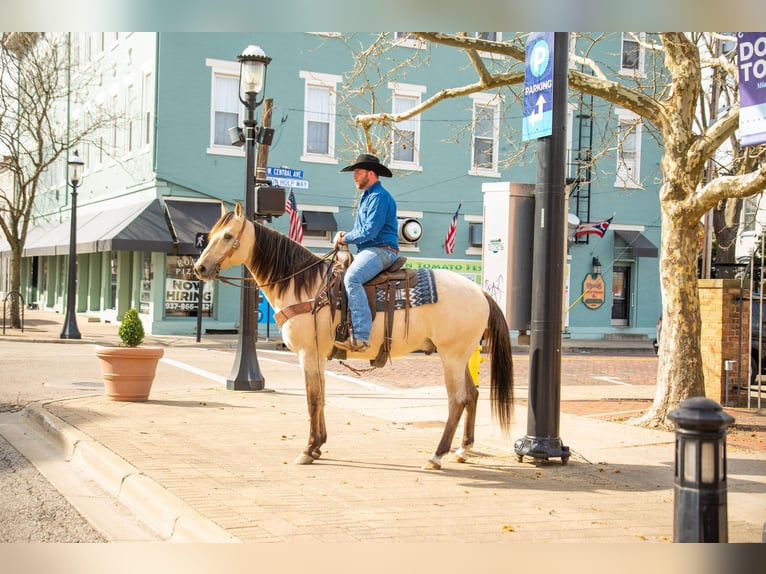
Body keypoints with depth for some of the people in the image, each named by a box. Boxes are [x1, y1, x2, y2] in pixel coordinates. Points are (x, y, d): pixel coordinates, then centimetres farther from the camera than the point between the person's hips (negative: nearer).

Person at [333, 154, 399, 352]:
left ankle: (361, 337, -40)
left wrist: (345, 238, -7)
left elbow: (369, 231, -19)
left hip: (381, 250, -12)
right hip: (367, 250, 12)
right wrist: (345, 235, 9)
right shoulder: (366, 196, 23)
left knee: (351, 279, -33)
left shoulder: (379, 197, -10)